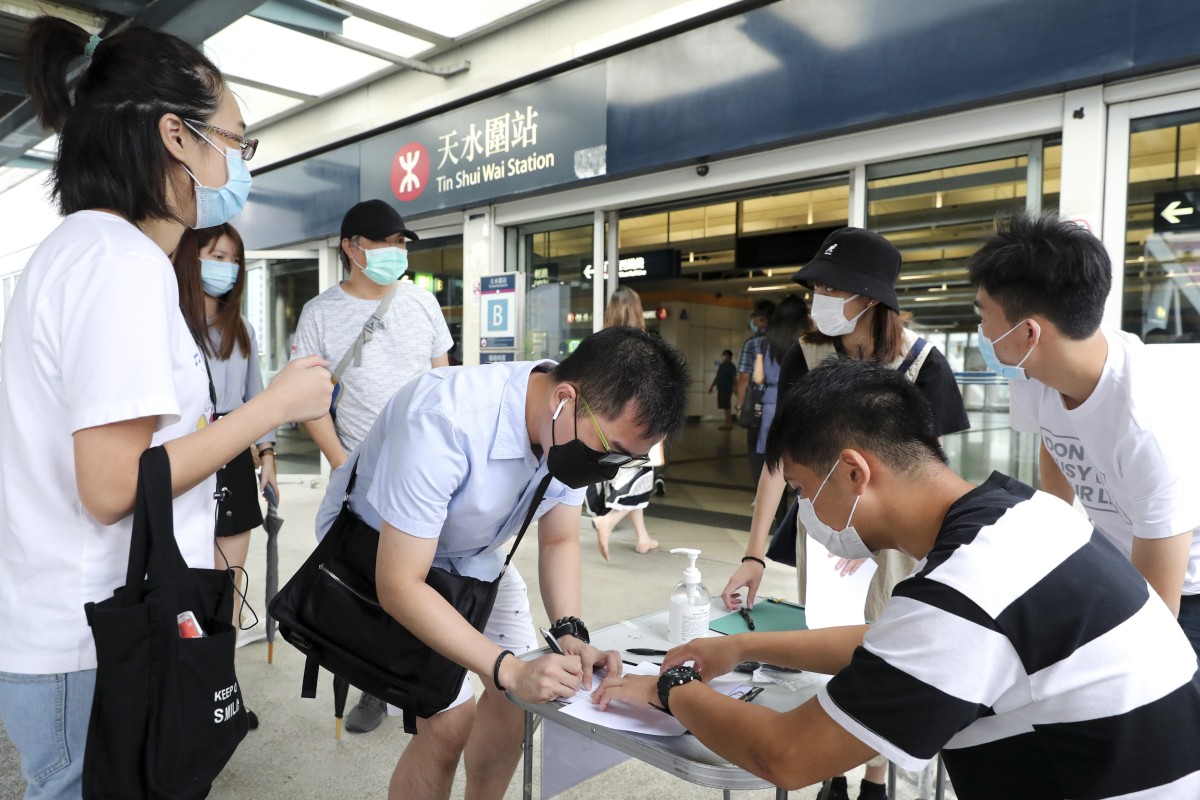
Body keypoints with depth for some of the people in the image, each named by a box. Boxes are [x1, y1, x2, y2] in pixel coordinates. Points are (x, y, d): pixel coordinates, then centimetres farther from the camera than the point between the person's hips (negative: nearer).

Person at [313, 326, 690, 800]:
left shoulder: (578, 430, -18)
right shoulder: (444, 423, -39)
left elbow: (559, 540, -4)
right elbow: (399, 586, -33)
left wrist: (570, 633, -18)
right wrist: (509, 669, -35)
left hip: (472, 551, 6)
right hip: (378, 554, -6)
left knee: (520, 697, 4)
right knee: (450, 718, -13)